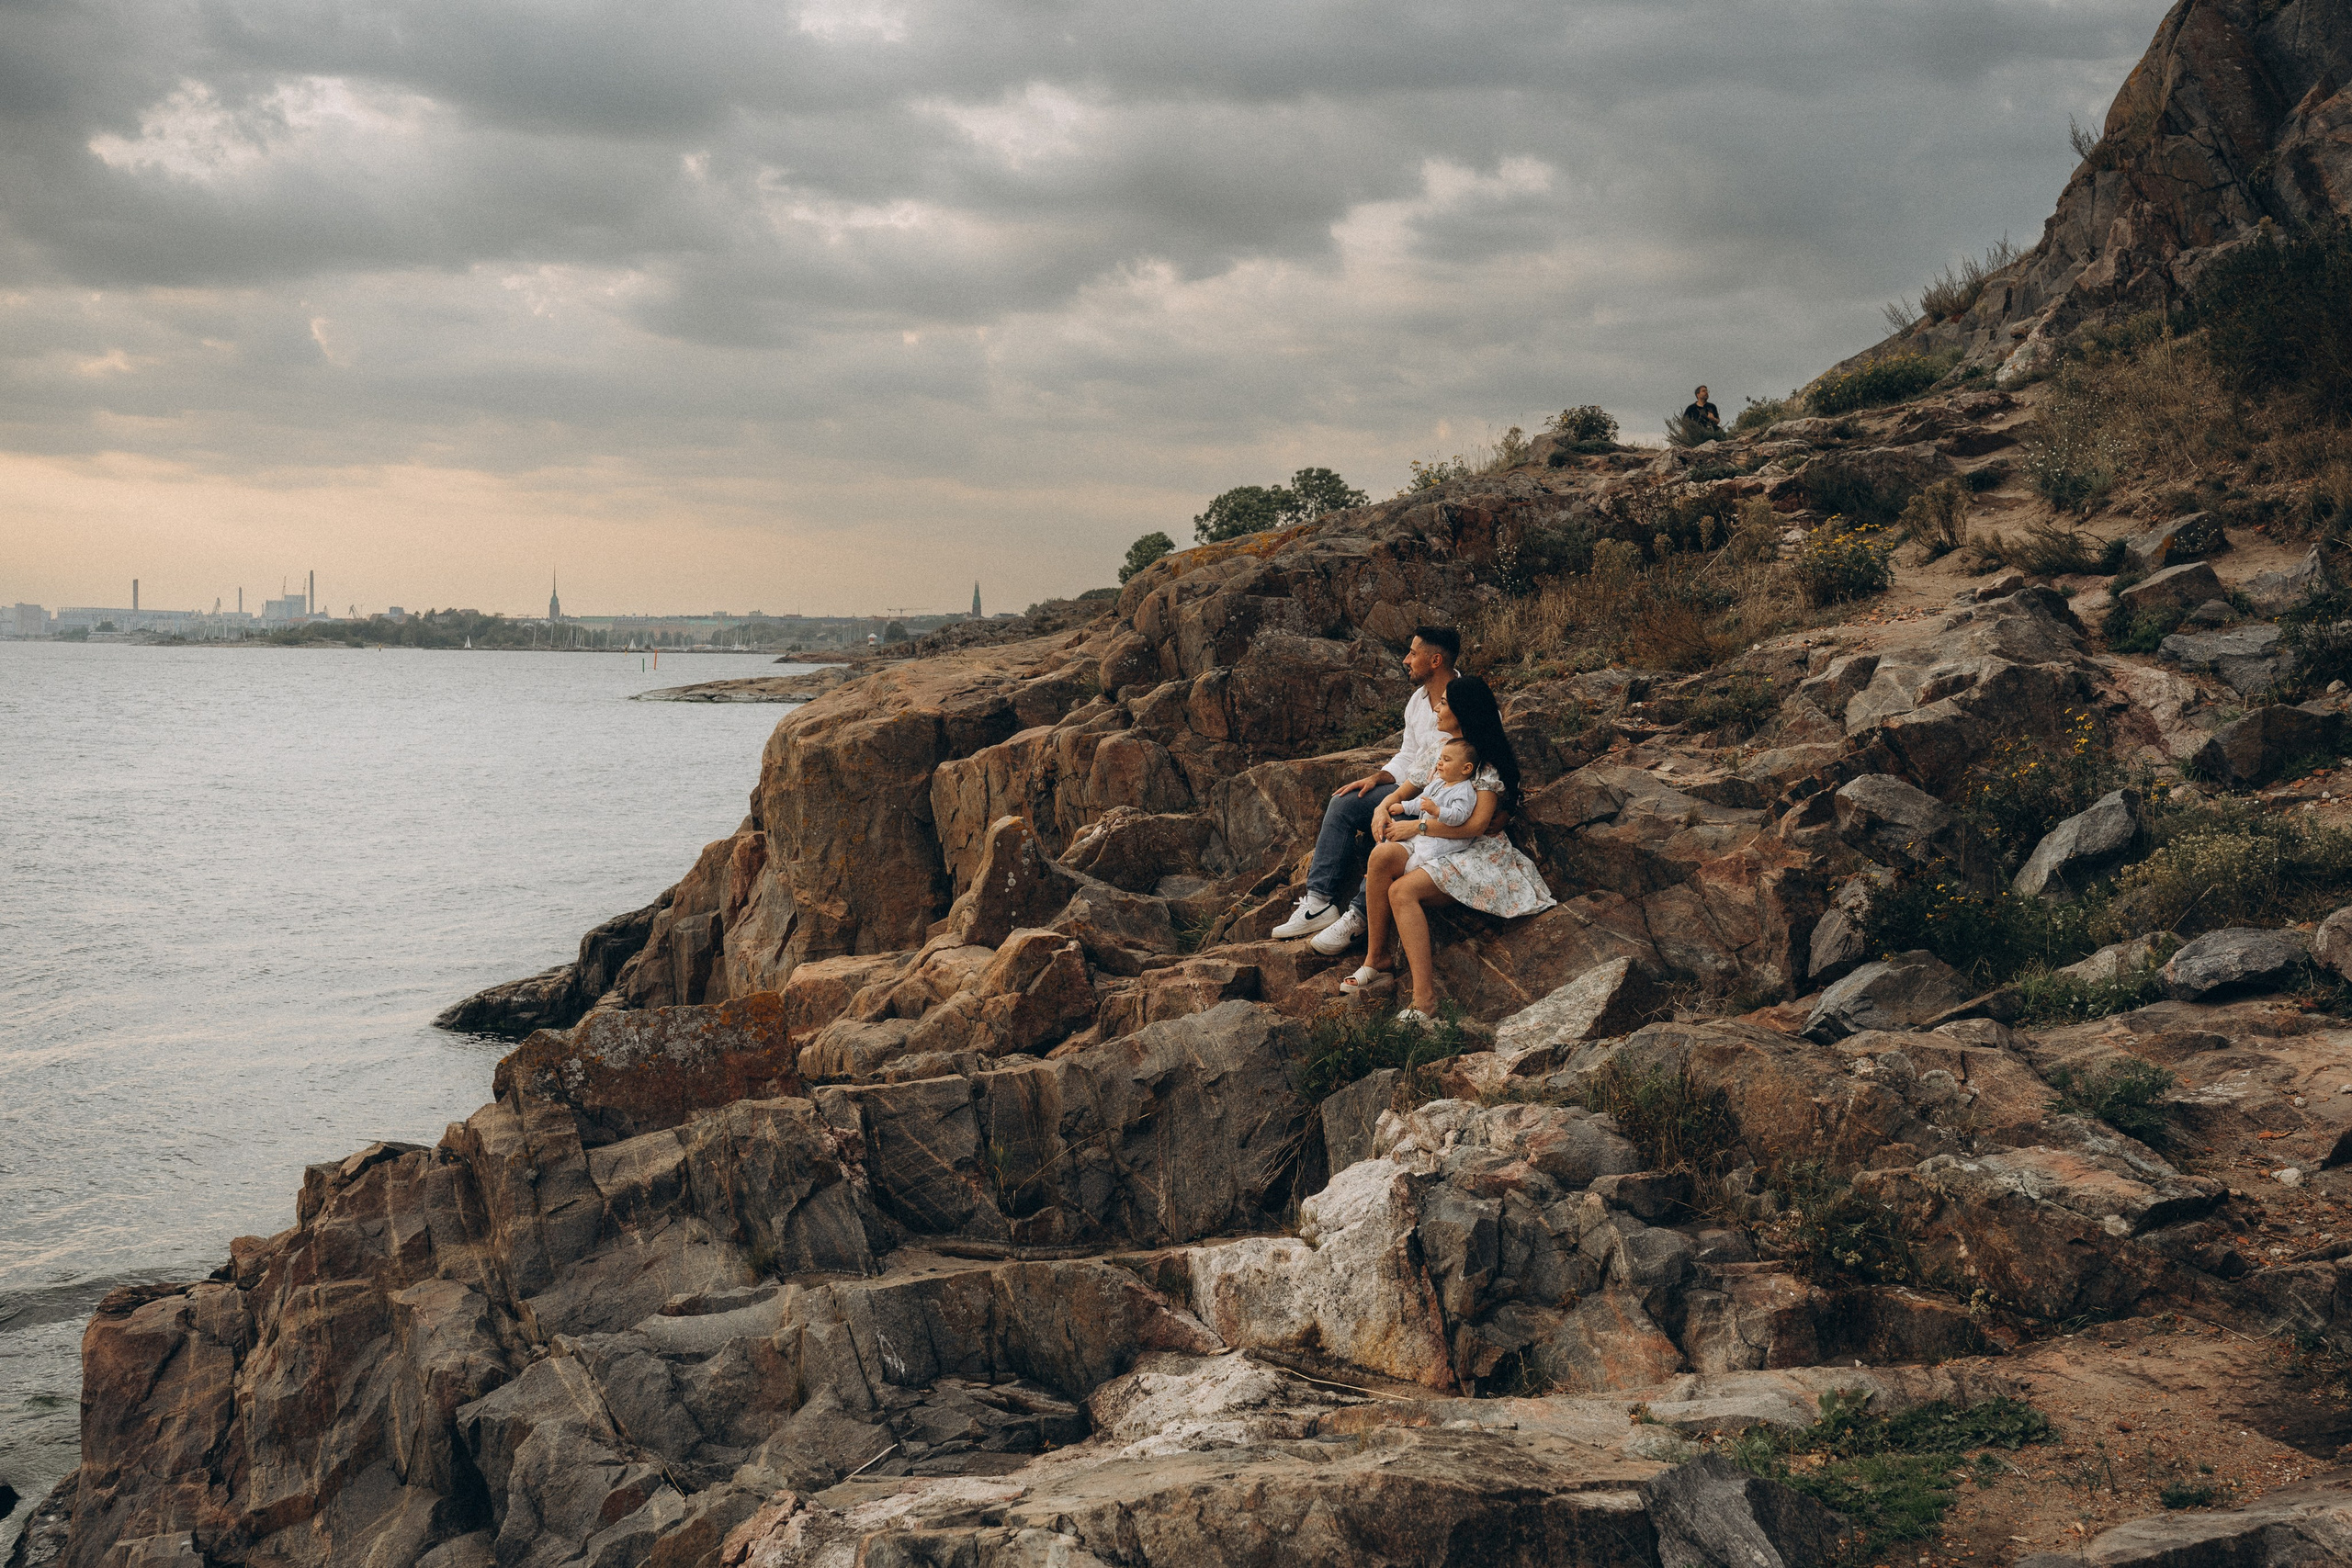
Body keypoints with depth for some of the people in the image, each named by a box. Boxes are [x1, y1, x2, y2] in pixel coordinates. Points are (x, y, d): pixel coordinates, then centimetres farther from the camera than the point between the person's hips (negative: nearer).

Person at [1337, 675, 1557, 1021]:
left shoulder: (1489, 763, -12)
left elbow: (1477, 825, -20)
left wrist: (1418, 826, -16)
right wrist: (1385, 807, 3)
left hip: (1479, 853, -7)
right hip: (1436, 841, 7)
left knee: (1402, 890, -31)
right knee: (1382, 855, -26)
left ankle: (1424, 993, -36)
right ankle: (1376, 956, -20)